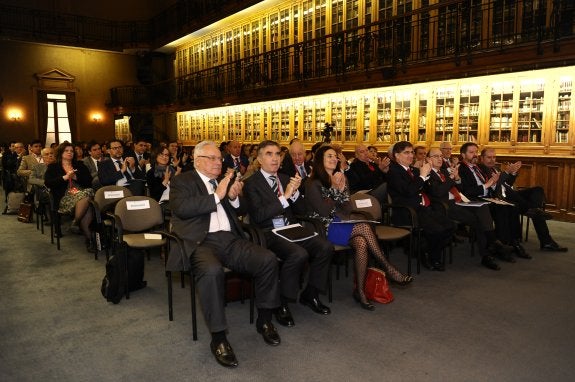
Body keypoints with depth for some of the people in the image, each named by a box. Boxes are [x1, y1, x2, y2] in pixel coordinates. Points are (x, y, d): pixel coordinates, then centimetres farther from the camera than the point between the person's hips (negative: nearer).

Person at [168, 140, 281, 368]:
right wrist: (217, 195, -15)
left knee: (268, 259, -16)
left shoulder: (225, 180, 22)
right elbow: (181, 208, -13)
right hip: (201, 242, -5)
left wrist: (234, 197, -2)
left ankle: (264, 320, 2)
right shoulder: (182, 181, 6)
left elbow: (239, 212, 21)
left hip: (229, 239, 5)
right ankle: (218, 337, -22)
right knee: (212, 270, -36)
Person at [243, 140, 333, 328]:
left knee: (326, 247, -15)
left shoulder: (285, 179, 14)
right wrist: (285, 197, -20)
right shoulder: (252, 183, -4)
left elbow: (301, 210, 14)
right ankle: (282, 305, -11)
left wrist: (294, 192, -6)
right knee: (299, 254, -32)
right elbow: (259, 215, -16)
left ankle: (310, 295, 5)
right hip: (268, 233, -6)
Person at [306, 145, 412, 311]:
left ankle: (360, 290, -20)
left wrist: (341, 189, -8)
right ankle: (388, 268, -16)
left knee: (361, 243, -27)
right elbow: (324, 212, -12)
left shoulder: (340, 179, 17)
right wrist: (335, 189, -11)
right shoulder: (313, 184, -3)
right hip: (325, 228, -6)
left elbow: (348, 209, 9)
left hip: (341, 225, 6)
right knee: (365, 227, -27)